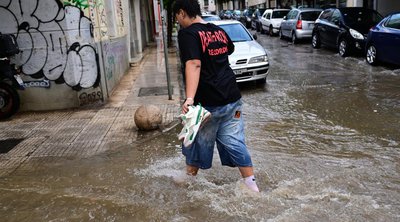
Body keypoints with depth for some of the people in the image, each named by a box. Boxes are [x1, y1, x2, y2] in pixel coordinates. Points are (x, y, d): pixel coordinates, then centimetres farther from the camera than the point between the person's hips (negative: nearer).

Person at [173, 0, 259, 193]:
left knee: (198, 143, 14)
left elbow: (193, 65, -28)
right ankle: (252, 186, 14)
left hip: (208, 103, -6)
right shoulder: (218, 31, 11)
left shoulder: (187, 34, -12)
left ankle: (189, 179, 35)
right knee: (235, 143, 12)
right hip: (232, 98, 6)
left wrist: (189, 99, -38)